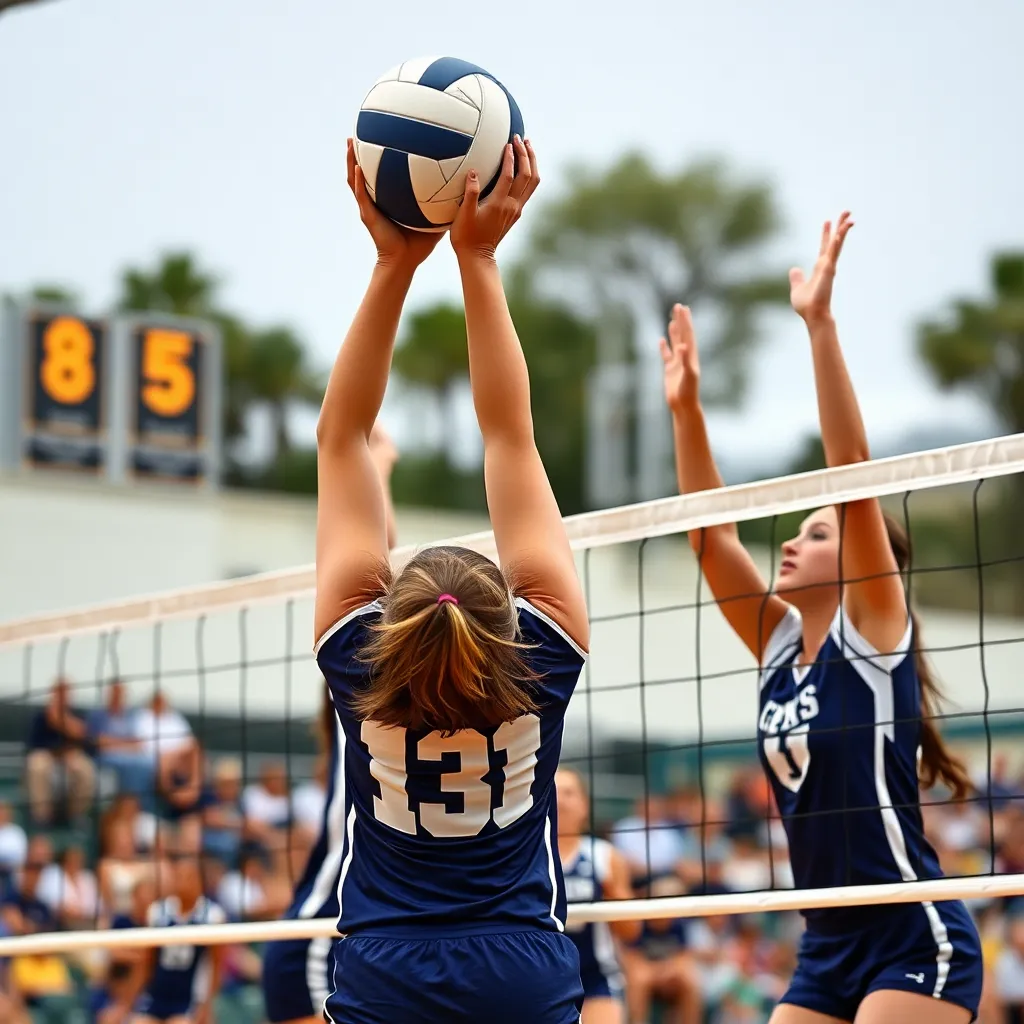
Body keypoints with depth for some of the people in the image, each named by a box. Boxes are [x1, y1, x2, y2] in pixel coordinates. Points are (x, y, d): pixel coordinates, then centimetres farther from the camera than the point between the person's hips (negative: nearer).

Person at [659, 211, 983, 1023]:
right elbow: (711, 536, 13)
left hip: (916, 941, -8)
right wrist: (686, 409, 6)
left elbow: (852, 472, -14)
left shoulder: (873, 629, -5)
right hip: (828, 950, 8)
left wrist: (820, 323, -19)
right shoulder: (780, 643, 12)